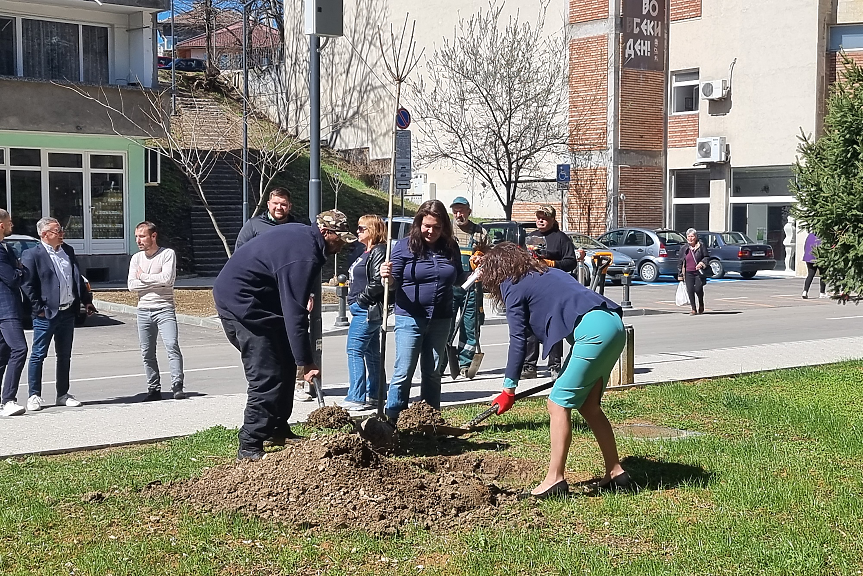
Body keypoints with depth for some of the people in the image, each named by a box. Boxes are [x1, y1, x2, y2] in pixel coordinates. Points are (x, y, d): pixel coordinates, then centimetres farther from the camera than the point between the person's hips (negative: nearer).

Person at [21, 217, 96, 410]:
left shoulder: (68, 251, 12)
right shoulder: (32, 255, -8)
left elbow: (78, 279, 18)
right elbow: (27, 285, -11)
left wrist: (87, 300, 13)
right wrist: (39, 309, -13)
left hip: (68, 313, 6)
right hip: (46, 315, -6)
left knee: (65, 356, 12)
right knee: (38, 355, 1)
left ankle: (63, 395, 21)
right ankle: (34, 396, 10)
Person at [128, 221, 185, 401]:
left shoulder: (167, 254, -1)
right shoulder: (136, 258, 12)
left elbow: (166, 278, -15)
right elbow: (131, 285, 1)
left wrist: (143, 277, -3)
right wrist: (156, 281, -7)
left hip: (164, 308, -5)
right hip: (143, 310, 5)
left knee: (172, 346, -15)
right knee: (147, 352, 6)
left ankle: (177, 386, -15)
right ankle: (153, 389, 13)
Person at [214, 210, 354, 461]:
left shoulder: (300, 233, 7)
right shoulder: (304, 257, -24)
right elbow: (295, 313, -27)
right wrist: (306, 362, -24)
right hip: (241, 301, -11)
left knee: (285, 366, 14)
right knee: (267, 377, -13)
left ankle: (278, 431, 24)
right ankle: (249, 447, -9)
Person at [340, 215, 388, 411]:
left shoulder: (379, 252, -13)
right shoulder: (367, 252, 19)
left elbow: (379, 282, -23)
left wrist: (360, 298, -15)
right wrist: (355, 302, 13)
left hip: (367, 310, -11)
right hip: (362, 309, 11)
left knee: (355, 350, -12)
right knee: (371, 352, 13)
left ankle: (356, 398, -12)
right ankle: (374, 395, 19)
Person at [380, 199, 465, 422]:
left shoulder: (450, 247, 4)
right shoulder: (405, 245, -6)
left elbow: (457, 278, 18)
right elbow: (395, 282, -4)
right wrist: (387, 276, -25)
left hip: (441, 320, 4)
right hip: (410, 319, -3)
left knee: (433, 373, 13)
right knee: (403, 372, -4)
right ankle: (393, 420, 4)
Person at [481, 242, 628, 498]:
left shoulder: (513, 287, 5)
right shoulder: (546, 272, 28)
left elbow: (518, 341, 1)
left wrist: (509, 389, 6)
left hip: (594, 330, -9)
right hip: (612, 325, 9)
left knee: (559, 403, -5)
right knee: (587, 405, 16)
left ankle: (555, 478, -5)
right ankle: (615, 471, 21)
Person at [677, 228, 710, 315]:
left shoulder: (701, 246, 2)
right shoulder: (684, 248, 8)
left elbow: (707, 257, 8)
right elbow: (680, 262, 11)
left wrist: (702, 263, -12)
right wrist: (680, 275, 7)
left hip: (699, 273, -2)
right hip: (688, 273, 2)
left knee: (698, 289, -11)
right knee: (690, 290, -4)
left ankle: (701, 305, 18)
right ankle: (693, 309, 7)